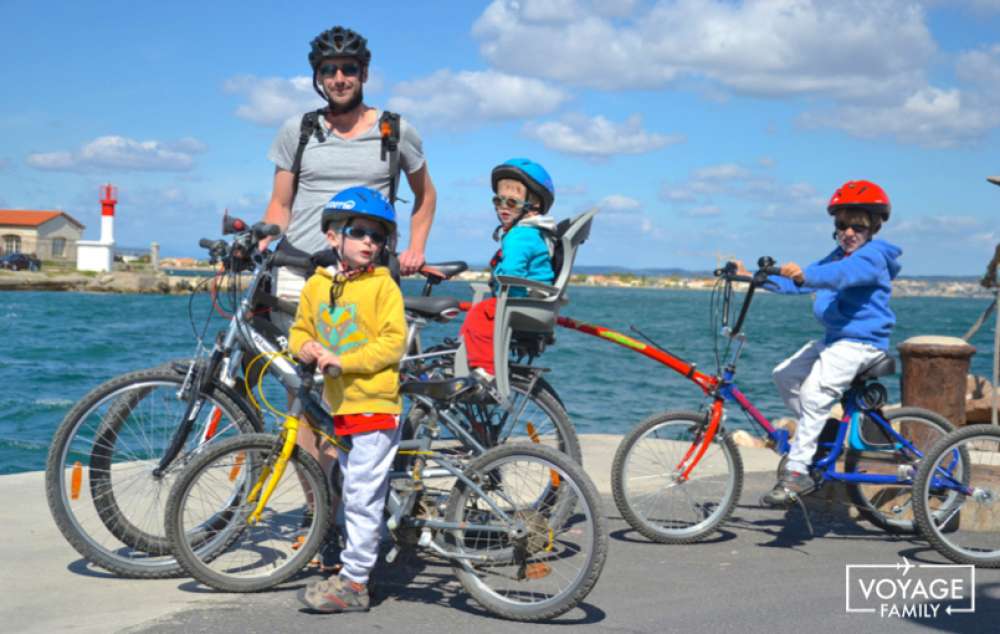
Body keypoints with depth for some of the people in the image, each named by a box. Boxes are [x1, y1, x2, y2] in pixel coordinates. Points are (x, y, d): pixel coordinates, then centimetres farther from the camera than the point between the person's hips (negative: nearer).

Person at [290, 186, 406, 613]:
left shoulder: (382, 285, -8)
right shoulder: (316, 286, 7)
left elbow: (393, 342, -14)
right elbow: (299, 331, 17)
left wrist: (344, 360, -20)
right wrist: (305, 347, -6)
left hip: (375, 405, -6)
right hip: (339, 406, 7)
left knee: (361, 497, -6)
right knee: (354, 495, 17)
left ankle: (353, 582, 0)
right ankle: (356, 571, 30)